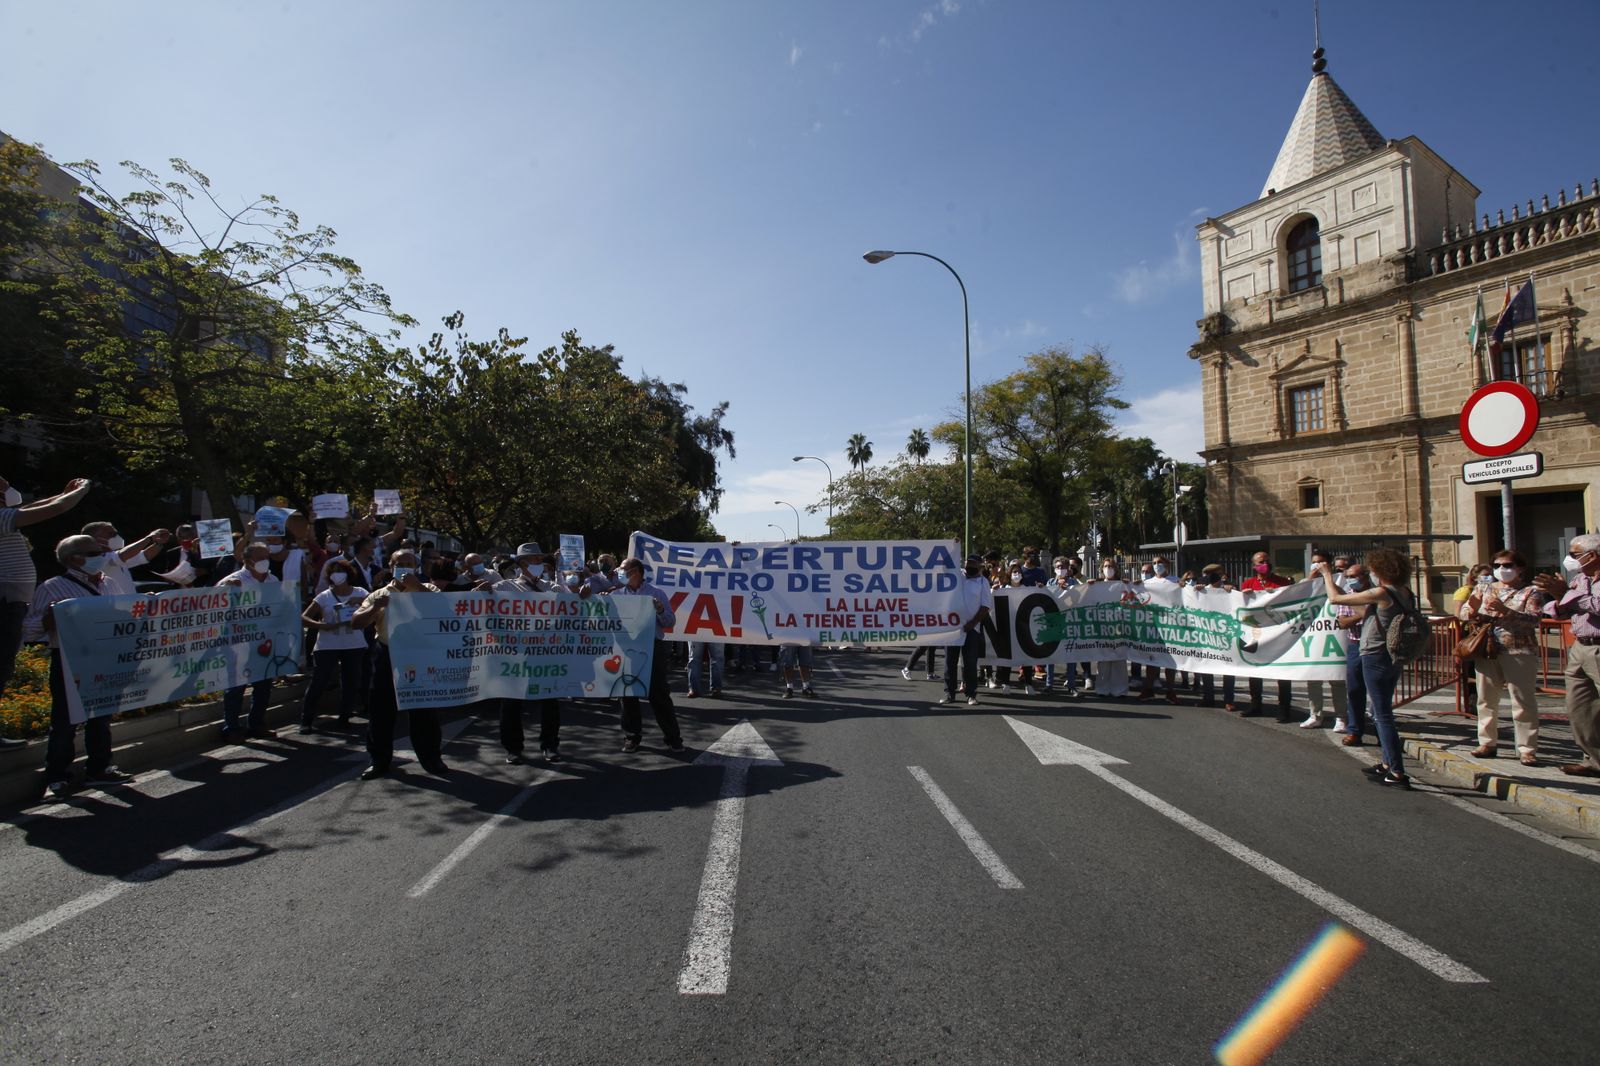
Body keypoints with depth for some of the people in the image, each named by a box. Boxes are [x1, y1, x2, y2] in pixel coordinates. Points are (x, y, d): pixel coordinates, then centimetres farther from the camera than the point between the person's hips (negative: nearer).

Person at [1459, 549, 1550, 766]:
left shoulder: (1531, 592, 3)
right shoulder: (1484, 589, 14)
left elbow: (1534, 619, -12)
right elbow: (1462, 613, 5)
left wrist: (1506, 611, -27)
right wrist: (1473, 611, -18)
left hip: (1520, 652, -4)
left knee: (1524, 703, -1)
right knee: (1486, 700, 9)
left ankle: (1527, 749, 5)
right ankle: (1487, 743, 18)